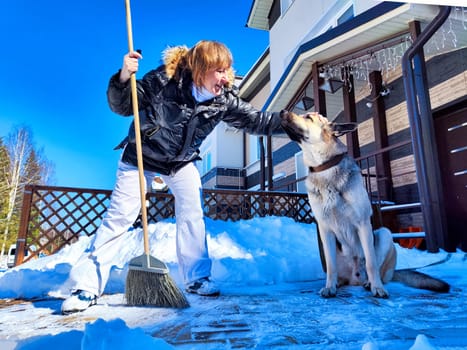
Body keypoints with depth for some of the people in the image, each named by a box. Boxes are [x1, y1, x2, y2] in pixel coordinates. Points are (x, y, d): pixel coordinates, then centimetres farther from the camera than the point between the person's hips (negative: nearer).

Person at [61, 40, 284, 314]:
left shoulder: (225, 99, -14)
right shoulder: (164, 80, -24)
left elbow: (256, 120, -9)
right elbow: (122, 107, -17)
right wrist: (124, 78, -36)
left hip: (182, 161, 4)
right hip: (141, 156, -3)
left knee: (192, 215, -4)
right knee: (119, 217, -6)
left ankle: (197, 279, 12)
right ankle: (87, 286, 5)